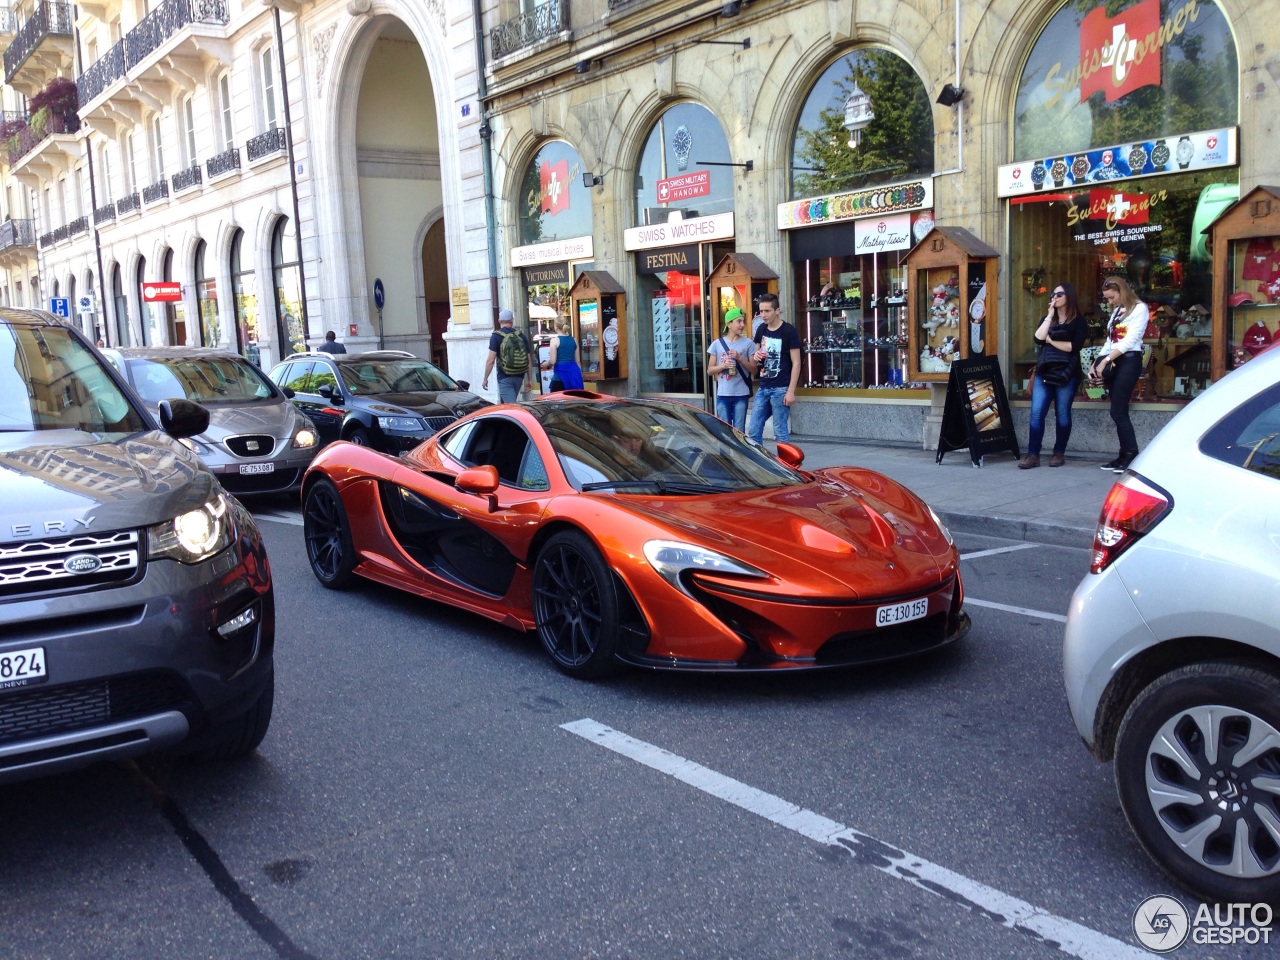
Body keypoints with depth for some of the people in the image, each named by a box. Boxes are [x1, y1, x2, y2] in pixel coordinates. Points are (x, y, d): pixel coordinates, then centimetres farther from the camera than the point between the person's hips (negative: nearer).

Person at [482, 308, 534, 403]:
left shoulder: (496, 336, -6)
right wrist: (528, 380, 15)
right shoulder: (521, 336, 6)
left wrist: (485, 379, -3)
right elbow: (529, 360, 7)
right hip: (519, 377, 5)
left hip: (505, 377, -5)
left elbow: (491, 360, -12)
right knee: (505, 403, 21)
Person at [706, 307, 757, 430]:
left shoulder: (748, 343, 1)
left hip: (741, 394, -1)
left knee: (739, 430, 1)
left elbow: (753, 369, 2)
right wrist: (723, 366, -12)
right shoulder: (717, 343, 4)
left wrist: (739, 358, -13)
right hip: (723, 394, 1)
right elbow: (710, 371, 7)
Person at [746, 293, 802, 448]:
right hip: (763, 388, 7)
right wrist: (756, 357, -1)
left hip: (780, 389, -7)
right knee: (753, 431, 6)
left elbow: (796, 363, -9)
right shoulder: (761, 329, 10)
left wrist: (791, 391, -15)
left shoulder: (789, 331, -9)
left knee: (781, 433, -1)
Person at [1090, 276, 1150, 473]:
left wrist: (1105, 360, -17)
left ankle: (1132, 456, -8)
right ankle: (1125, 456, 8)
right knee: (1119, 412, 5)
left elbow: (1130, 340, -14)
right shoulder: (1117, 311, 20)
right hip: (1113, 362, 7)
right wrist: (1095, 363, 5)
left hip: (1129, 361, -7)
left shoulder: (1139, 308, -4)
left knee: (1118, 412, -12)